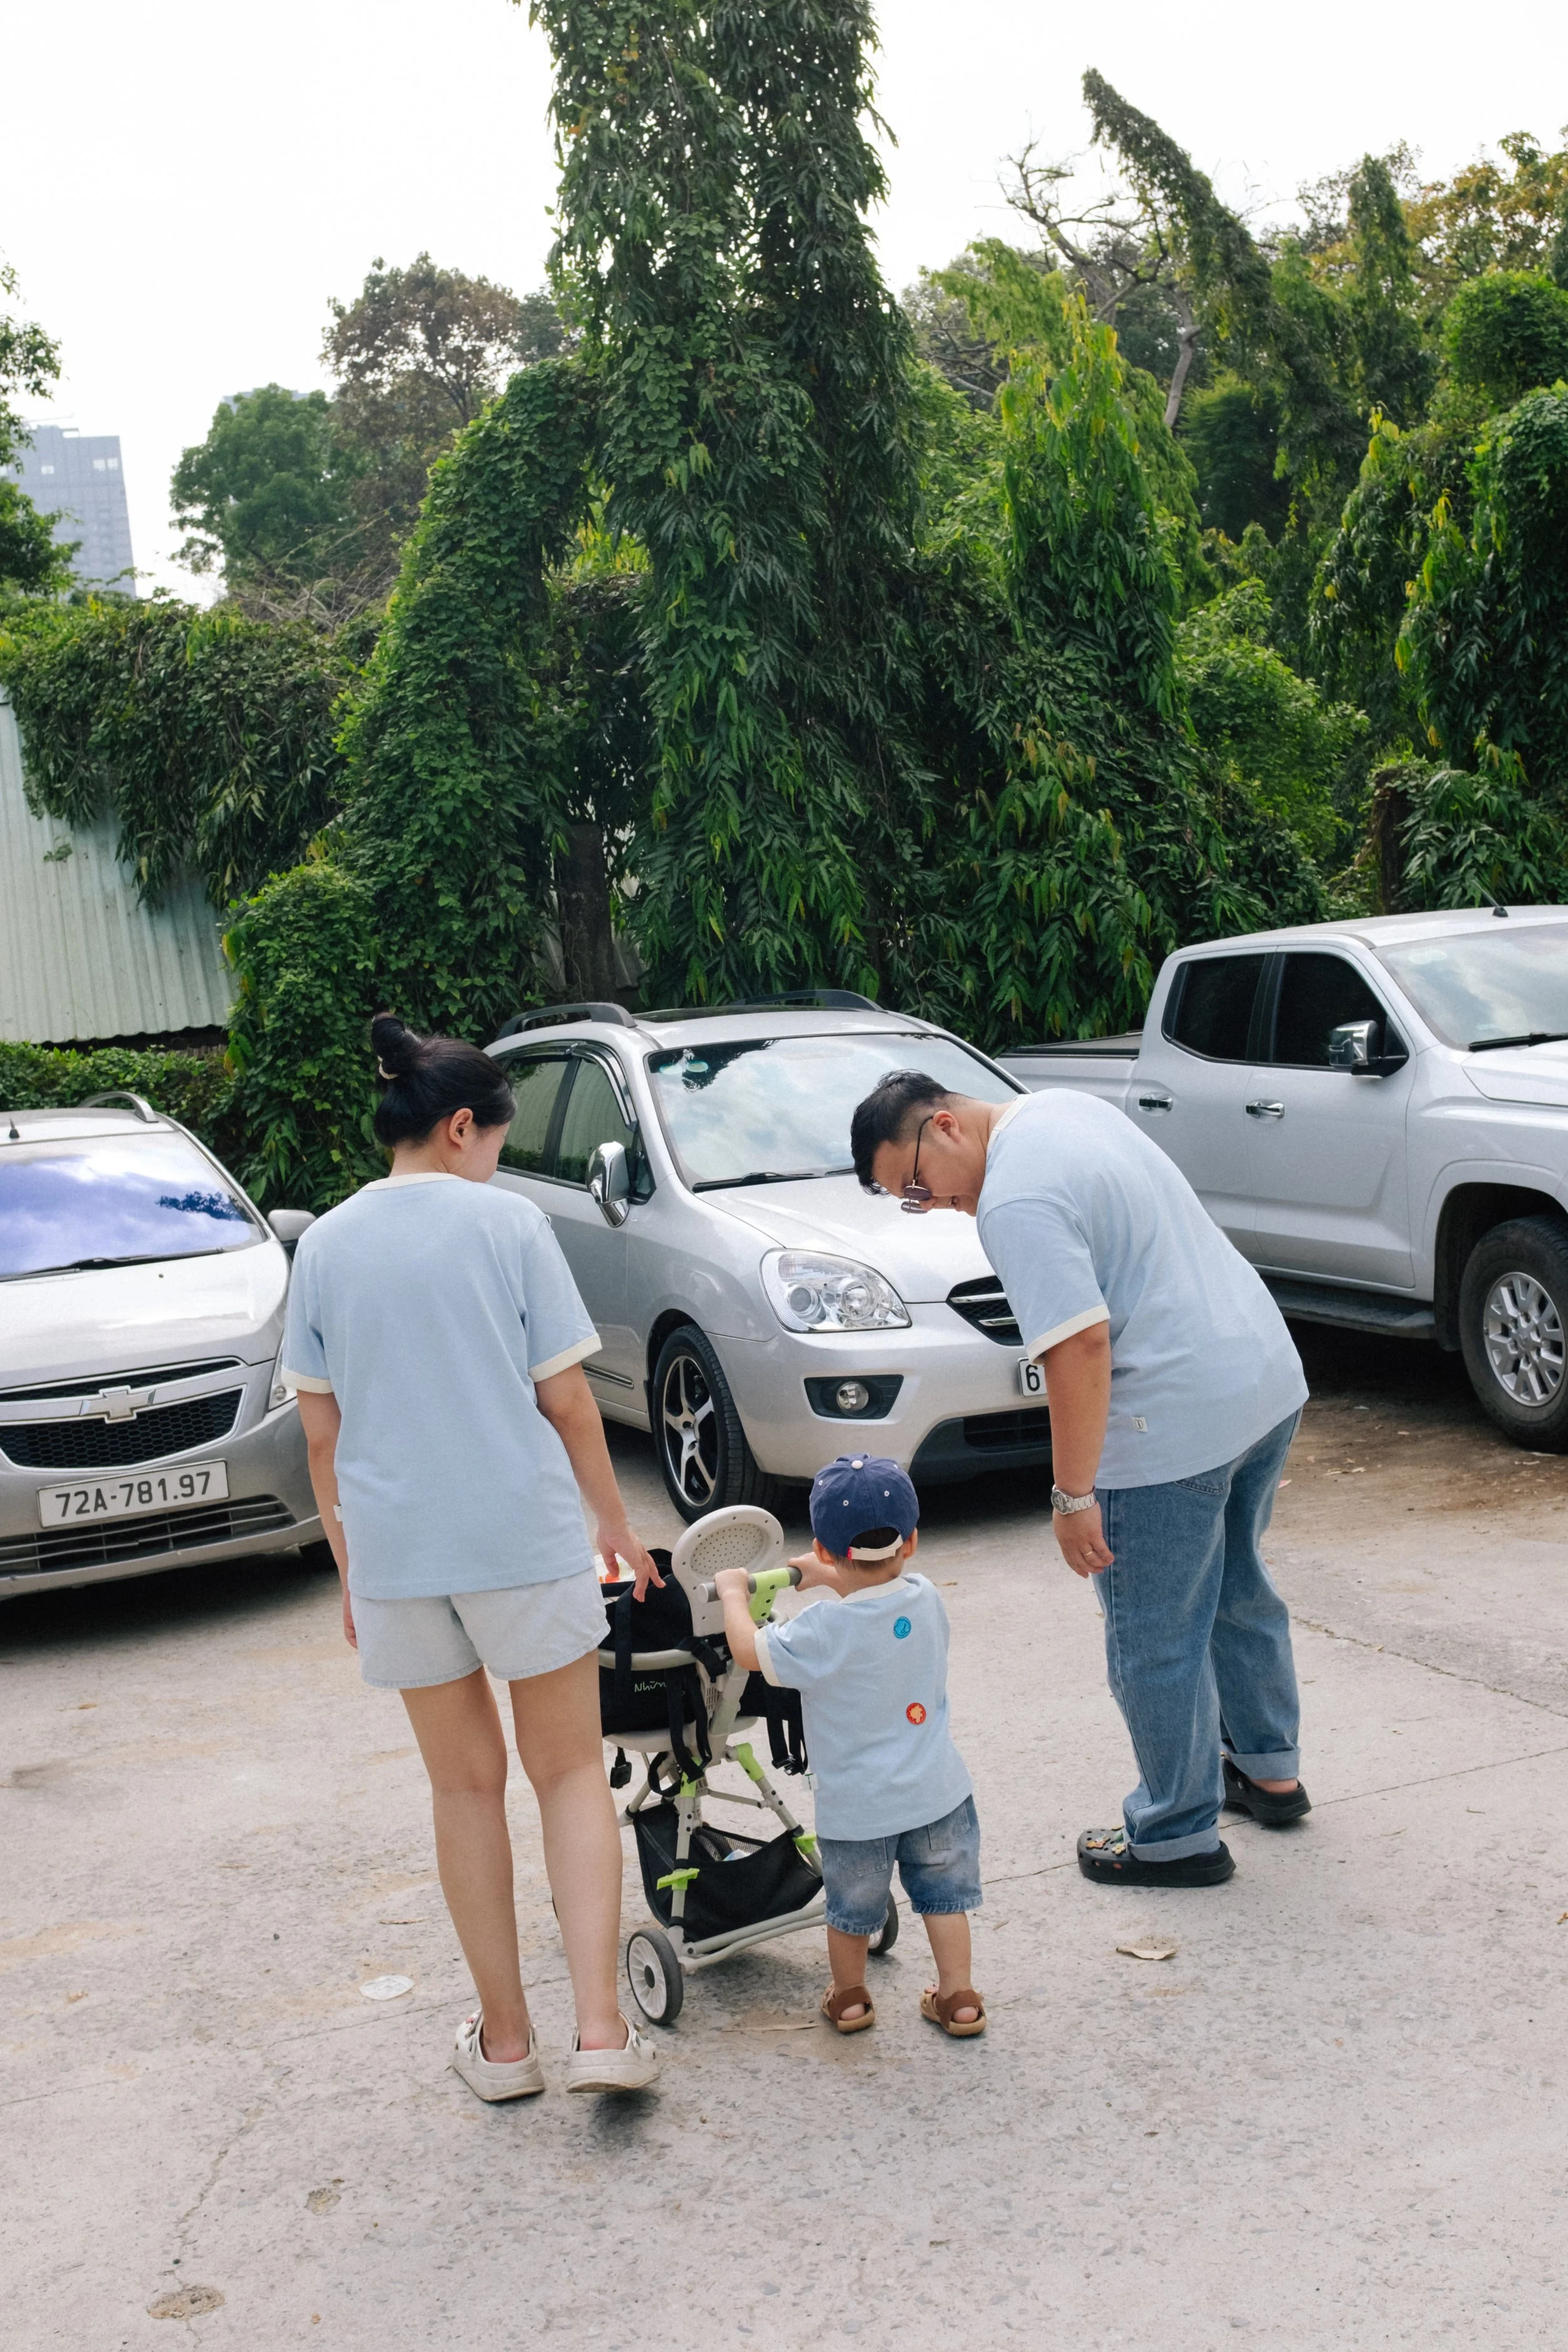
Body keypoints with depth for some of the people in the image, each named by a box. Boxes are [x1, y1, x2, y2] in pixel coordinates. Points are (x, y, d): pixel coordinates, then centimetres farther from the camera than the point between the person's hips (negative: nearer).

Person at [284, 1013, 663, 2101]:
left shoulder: (325, 1244, 5)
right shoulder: (507, 1221, -5)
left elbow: (322, 1432, 6)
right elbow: (565, 1400, -4)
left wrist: (350, 1569, 15)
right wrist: (616, 1520, 8)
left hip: (394, 1550, 3)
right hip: (524, 1535, -3)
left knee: (467, 1785, 15)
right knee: (571, 1772, 10)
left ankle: (506, 2040, 22)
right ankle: (602, 2029, 1)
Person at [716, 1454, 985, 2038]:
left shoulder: (823, 1633, -23)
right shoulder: (927, 1600, -6)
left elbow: (749, 1650, -9)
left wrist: (733, 1592, 6)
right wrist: (826, 1577, 22)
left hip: (857, 1807, -3)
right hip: (937, 1791, 3)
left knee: (851, 1908, 18)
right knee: (943, 1896, 19)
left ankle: (849, 1998, 35)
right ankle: (958, 1997, 26)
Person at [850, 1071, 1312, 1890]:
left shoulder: (1015, 1204, -21)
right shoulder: (1064, 1108, 9)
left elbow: (1082, 1345, -27)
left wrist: (1074, 1496, -20)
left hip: (1177, 1423, -10)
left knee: (1156, 1645, 6)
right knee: (1237, 1593, 27)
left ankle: (1177, 1837, 20)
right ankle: (1268, 1769, 42)